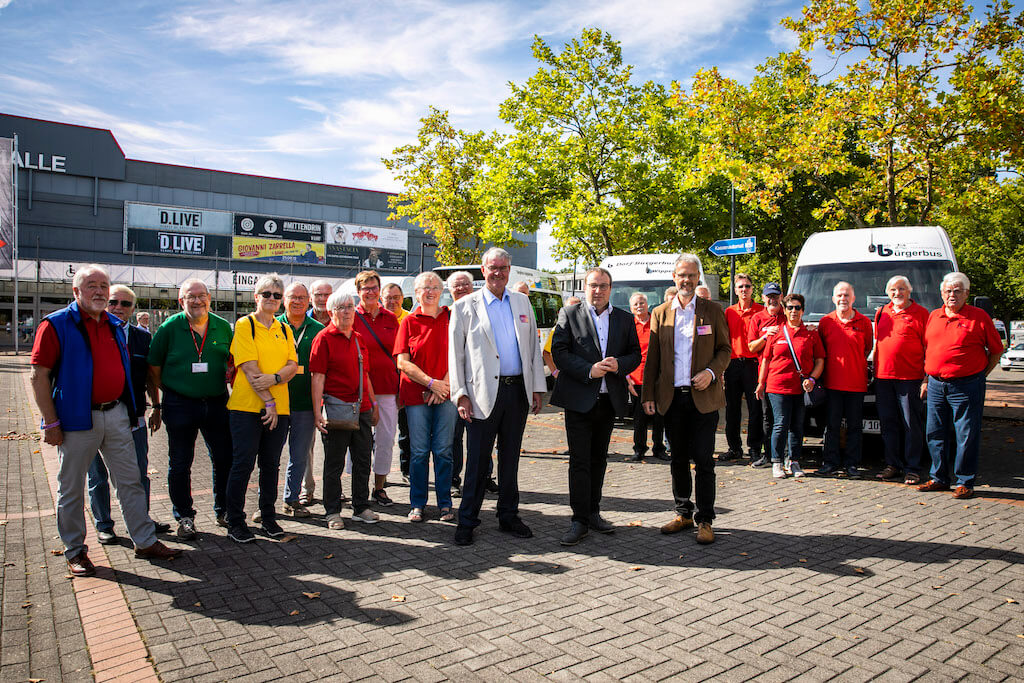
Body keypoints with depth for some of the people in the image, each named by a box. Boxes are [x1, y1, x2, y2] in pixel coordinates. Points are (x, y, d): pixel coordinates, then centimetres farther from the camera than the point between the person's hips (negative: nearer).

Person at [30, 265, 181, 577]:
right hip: (77, 419, -5)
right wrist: (50, 422, -13)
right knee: (72, 488, 8)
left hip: (116, 415, 5)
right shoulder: (57, 325, -7)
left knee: (130, 481, 9)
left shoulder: (115, 325, 11)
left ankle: (145, 542, 18)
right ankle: (75, 551, 23)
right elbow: (39, 376, -9)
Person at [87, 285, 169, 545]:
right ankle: (103, 525, 26)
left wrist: (156, 407, 10)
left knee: (139, 475, 12)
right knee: (98, 477, 11)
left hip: (134, 419, 2)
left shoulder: (143, 337, 5)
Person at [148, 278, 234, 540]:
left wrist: (229, 376, -3)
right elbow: (154, 368, 2)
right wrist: (158, 404, 1)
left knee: (224, 460, 8)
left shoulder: (223, 327, 4)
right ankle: (184, 516, 23)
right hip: (180, 405, -2)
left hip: (217, 403, 2)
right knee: (180, 464, 7)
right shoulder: (170, 327, -3)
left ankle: (223, 511, 25)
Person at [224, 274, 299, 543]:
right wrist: (268, 402, -15)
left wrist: (274, 378, -16)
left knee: (271, 465, 11)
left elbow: (293, 365, 4)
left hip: (279, 409, 5)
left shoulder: (285, 330, 13)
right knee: (243, 464, 0)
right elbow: (250, 368, -11)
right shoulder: (245, 325, -3)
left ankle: (269, 518, 24)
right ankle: (235, 523, 12)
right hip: (247, 406, -5)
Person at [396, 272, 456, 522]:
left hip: (445, 394, 0)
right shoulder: (409, 322, 6)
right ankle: (417, 504, 16)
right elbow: (403, 362, -1)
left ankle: (445, 503, 15)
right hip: (416, 395, 0)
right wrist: (431, 382, -11)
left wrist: (444, 385, -10)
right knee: (419, 451, 4)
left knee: (443, 451, 3)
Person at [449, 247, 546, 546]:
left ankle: (508, 515, 25)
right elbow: (455, 354, -1)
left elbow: (533, 347, 14)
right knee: (477, 460, 1)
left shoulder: (522, 302, 12)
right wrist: (460, 395, -8)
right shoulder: (465, 306, 1)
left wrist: (537, 387, 8)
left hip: (518, 391, 4)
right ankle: (467, 521, 13)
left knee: (510, 457, 13)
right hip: (483, 394, -4)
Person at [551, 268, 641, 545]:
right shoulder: (569, 314, 0)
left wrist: (619, 364, -11)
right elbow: (558, 351, -7)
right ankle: (579, 520, 5)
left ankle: (593, 512, 26)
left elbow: (635, 353, 11)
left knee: (599, 458, 14)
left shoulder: (625, 319, 10)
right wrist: (588, 370, -18)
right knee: (579, 461, -2)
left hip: (610, 400, 4)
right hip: (579, 398, -4)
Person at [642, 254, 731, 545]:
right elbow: (652, 357, 9)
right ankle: (683, 513, 24)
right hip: (672, 397, 3)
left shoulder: (713, 311, 4)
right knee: (678, 458, 11)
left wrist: (711, 372, -13)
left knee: (703, 460, -2)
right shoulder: (660, 313, 9)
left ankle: (704, 520, 10)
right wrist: (648, 394, 4)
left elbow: (725, 349, 6)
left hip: (703, 397, -2)